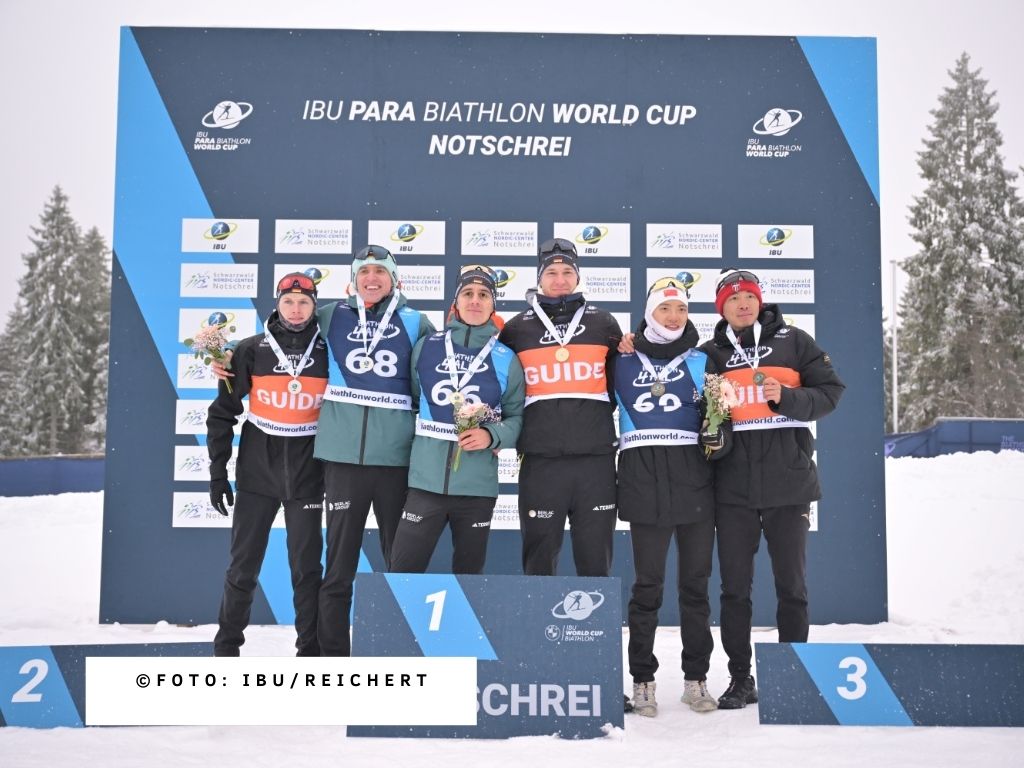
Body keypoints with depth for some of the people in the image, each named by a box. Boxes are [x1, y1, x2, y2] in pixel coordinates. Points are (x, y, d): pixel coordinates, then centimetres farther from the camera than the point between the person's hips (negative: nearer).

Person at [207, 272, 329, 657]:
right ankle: (227, 645, 21)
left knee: (306, 567, 6)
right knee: (243, 566, 6)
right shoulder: (251, 350, -2)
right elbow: (223, 411, 3)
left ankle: (311, 648, 18)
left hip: (307, 476, 0)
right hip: (256, 474, 0)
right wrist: (218, 473, -1)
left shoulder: (327, 352, -1)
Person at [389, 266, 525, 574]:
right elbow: (412, 399, 12)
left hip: (477, 487, 0)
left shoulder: (506, 360, 2)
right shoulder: (426, 347, 4)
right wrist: (411, 439, 2)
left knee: (469, 573, 14)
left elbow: (516, 416, 5)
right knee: (403, 572, -2)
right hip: (426, 481, 0)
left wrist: (492, 436, -12)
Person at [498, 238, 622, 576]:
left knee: (595, 555, 7)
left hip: (596, 459, 0)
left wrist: (598, 410, 6)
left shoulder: (603, 323, 10)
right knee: (539, 557, 7)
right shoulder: (517, 327, 9)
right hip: (540, 460, 0)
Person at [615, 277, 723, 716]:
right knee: (648, 585, 1)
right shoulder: (624, 363, 10)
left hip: (695, 482, 1)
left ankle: (696, 679, 17)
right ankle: (642, 680, 11)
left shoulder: (701, 362, 11)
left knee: (696, 582, 7)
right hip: (645, 485, -1)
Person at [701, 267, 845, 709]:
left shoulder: (792, 342, 6)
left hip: (789, 481, -1)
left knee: (791, 585, 6)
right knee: (734, 586, 5)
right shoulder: (710, 354, 10)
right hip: (733, 486, 2)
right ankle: (740, 679, 15)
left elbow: (830, 391, 1)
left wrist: (787, 397, -14)